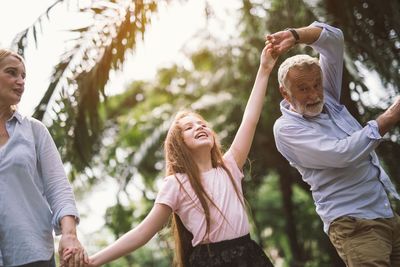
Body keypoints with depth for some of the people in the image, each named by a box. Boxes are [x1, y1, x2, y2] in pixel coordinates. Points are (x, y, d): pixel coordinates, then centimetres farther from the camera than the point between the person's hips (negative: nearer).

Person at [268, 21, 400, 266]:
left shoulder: (327, 98, 10)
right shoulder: (286, 128, -8)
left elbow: (334, 38, 7)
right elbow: (341, 154, -21)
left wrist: (295, 35, -10)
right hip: (354, 223, -7)